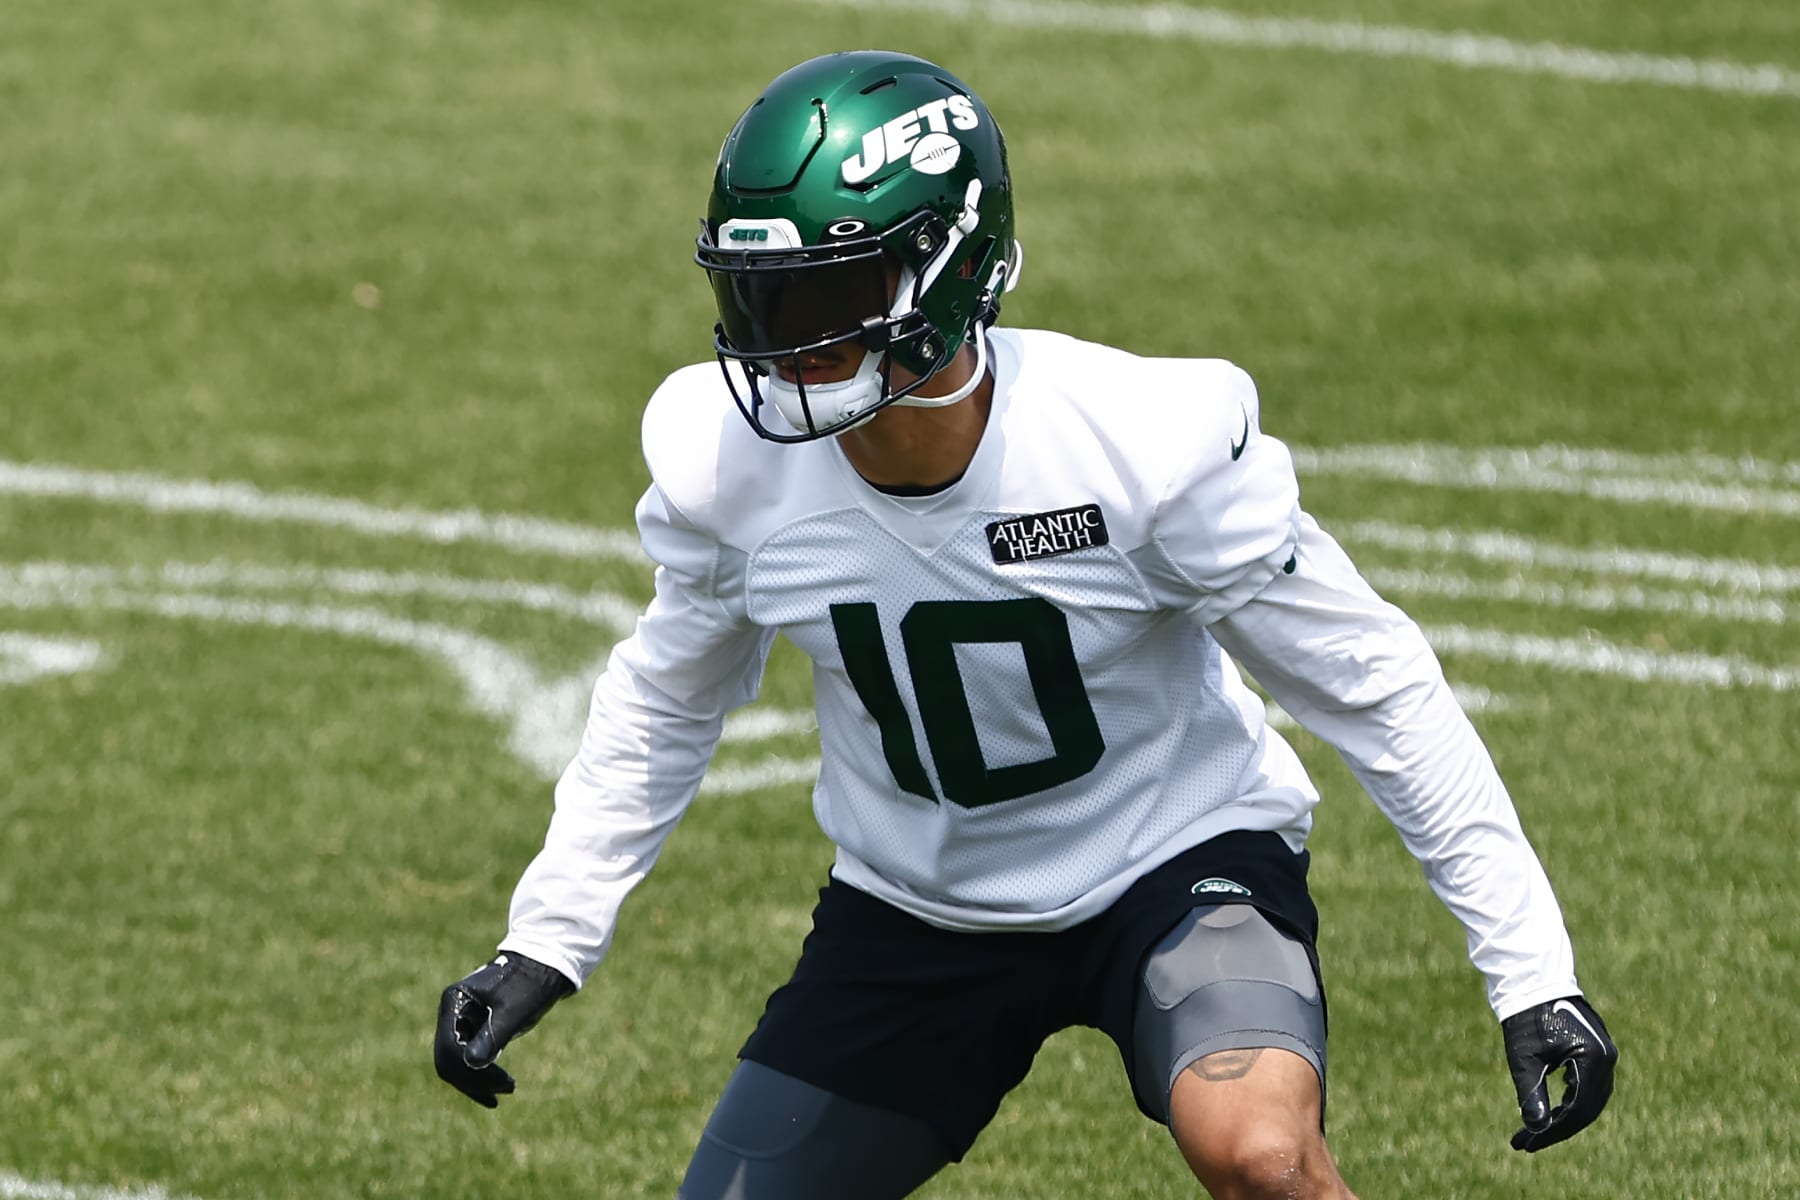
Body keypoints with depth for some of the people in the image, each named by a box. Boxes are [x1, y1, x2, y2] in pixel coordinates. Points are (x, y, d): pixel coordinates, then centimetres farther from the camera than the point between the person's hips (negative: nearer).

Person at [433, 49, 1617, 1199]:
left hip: (1175, 861, -4)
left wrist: (1532, 975, -17)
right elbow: (665, 701, 6)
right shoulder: (725, 464, -17)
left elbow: (1375, 687, -17)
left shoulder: (1146, 445, -28)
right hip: (918, 906, 4)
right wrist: (543, 942, 2)